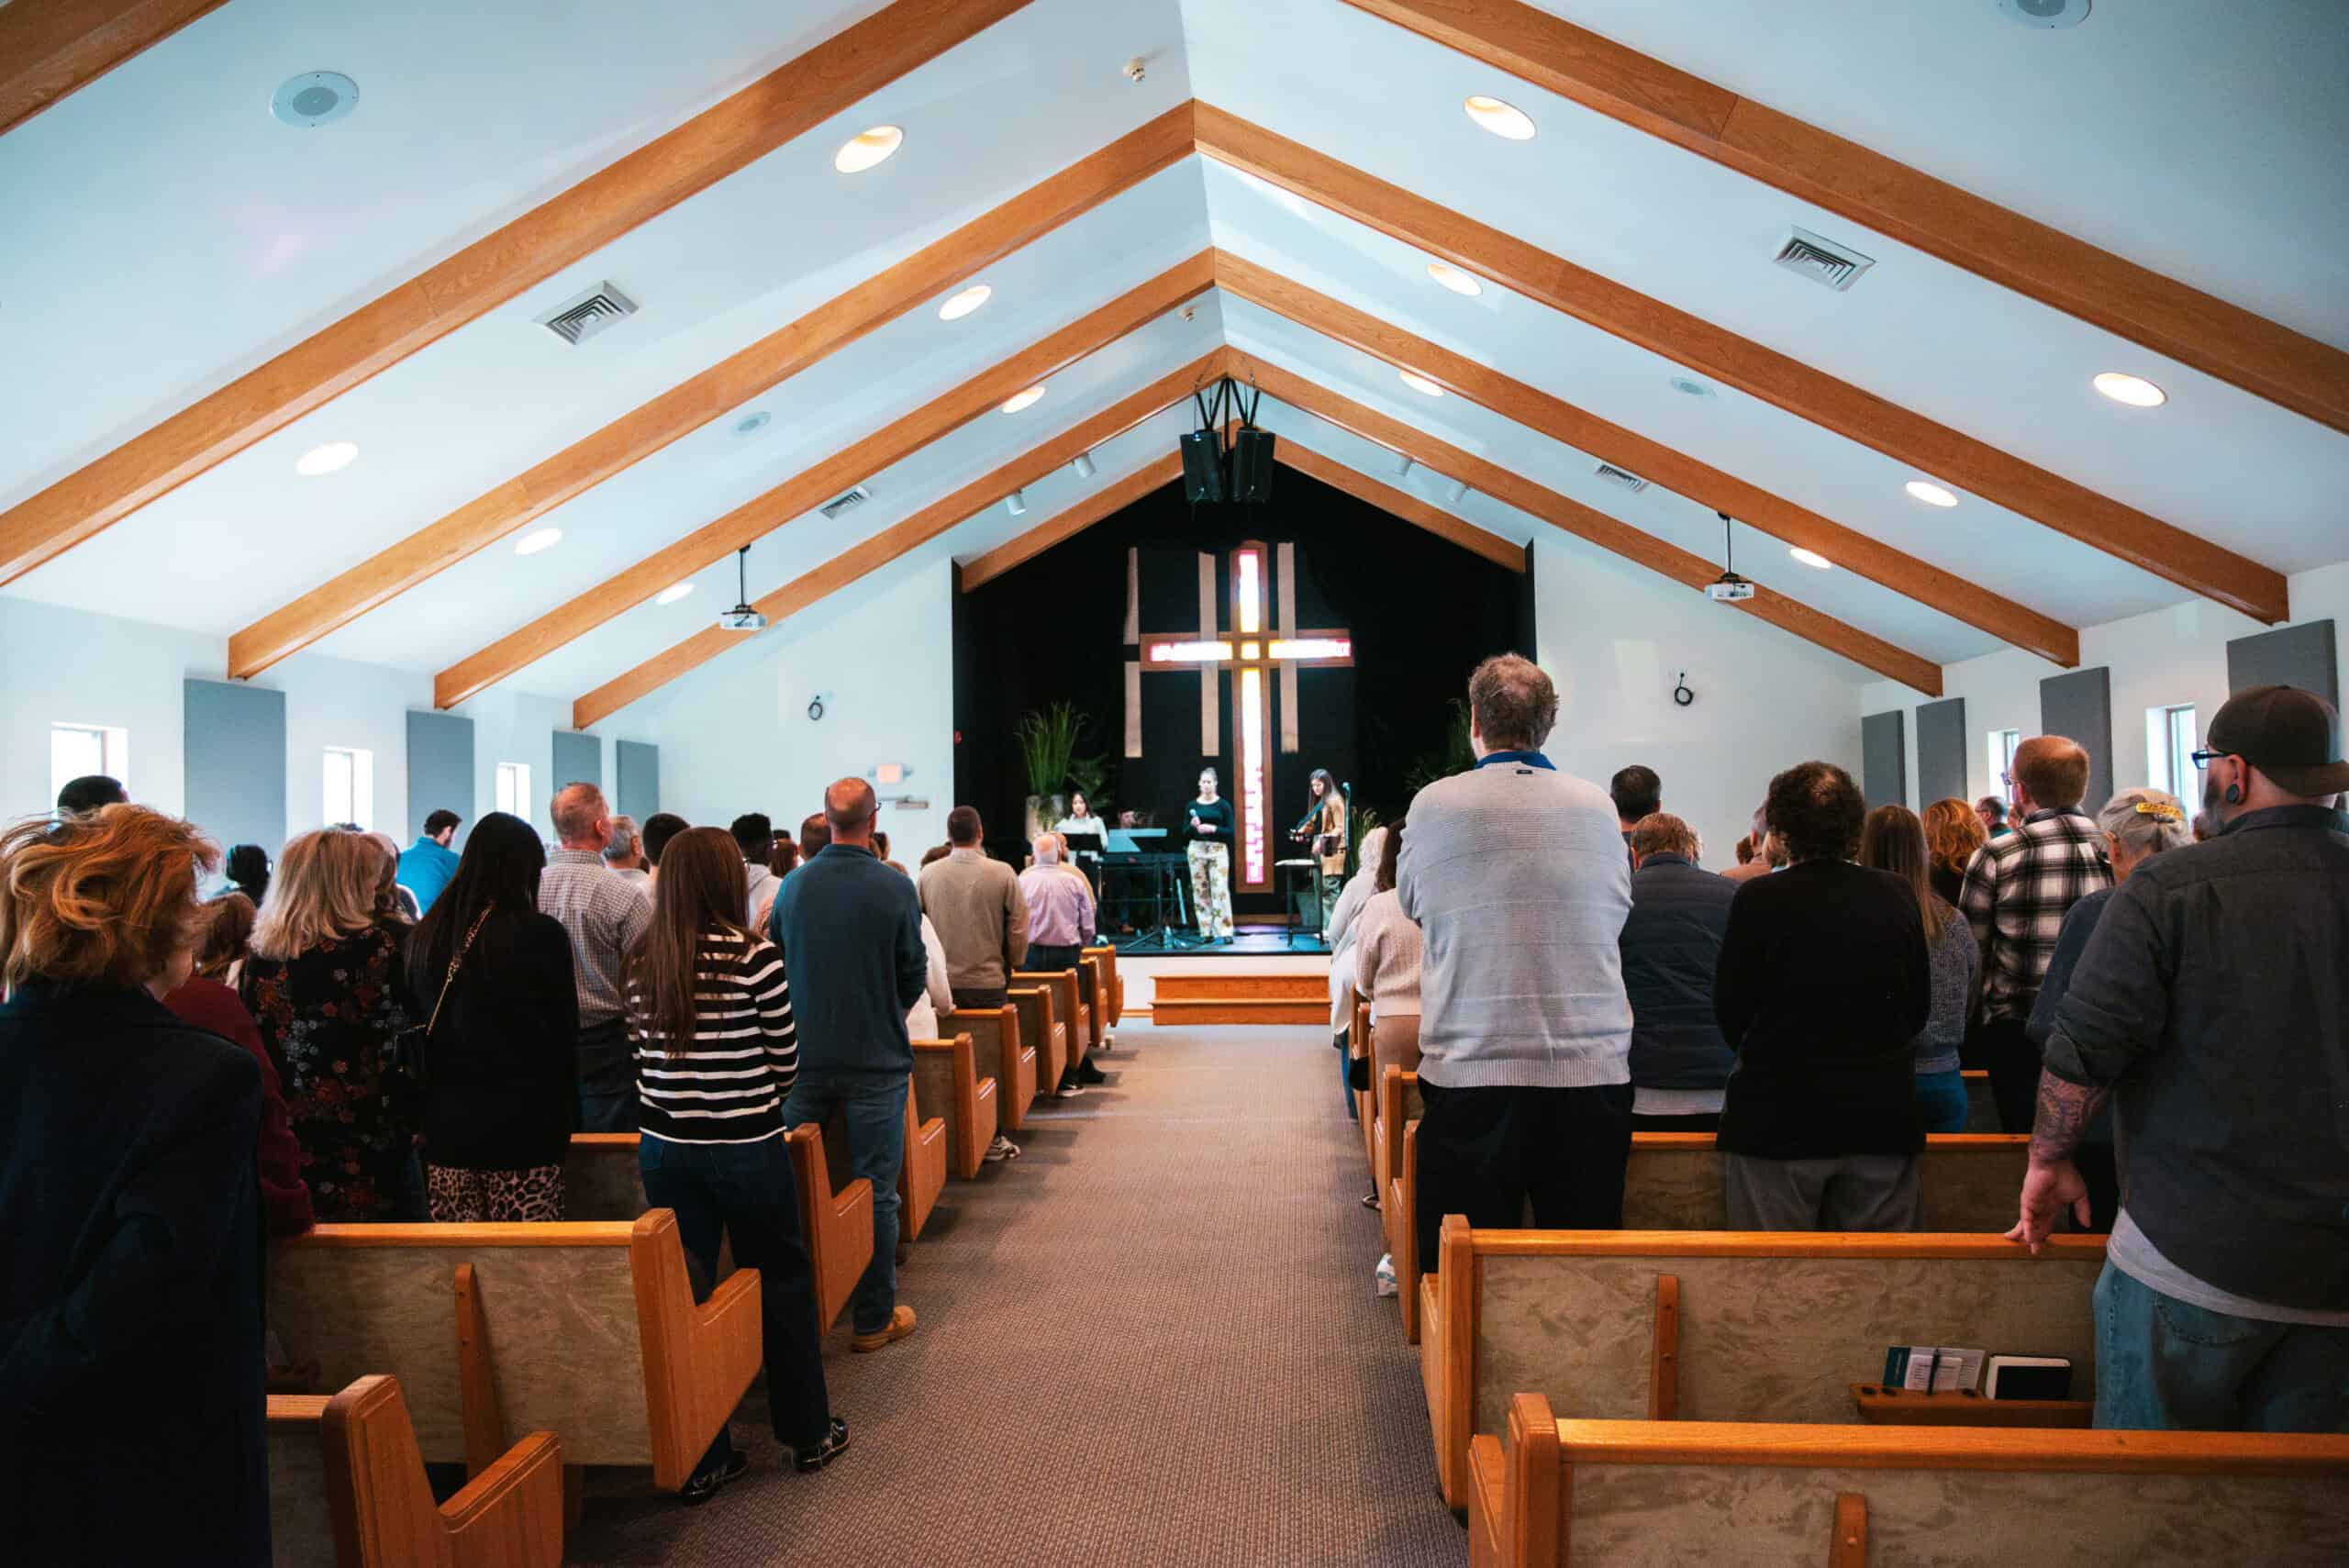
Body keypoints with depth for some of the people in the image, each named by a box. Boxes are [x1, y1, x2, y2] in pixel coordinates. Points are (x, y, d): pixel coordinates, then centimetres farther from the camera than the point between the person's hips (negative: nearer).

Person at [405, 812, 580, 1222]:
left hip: (446, 1126, 5)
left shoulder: (425, 935, 5)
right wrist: (565, 1122, 8)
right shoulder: (541, 935, -9)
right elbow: (564, 1036, -3)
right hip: (522, 1127, -5)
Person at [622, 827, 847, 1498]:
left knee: (683, 1293, 11)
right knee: (784, 1286, 13)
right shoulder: (754, 956, -14)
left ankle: (698, 1458, 20)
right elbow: (786, 1060, -6)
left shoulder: (641, 959, 0)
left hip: (664, 1145, 4)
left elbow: (641, 1052, 8)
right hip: (746, 1146, -4)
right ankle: (809, 1433, 28)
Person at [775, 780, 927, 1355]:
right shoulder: (895, 887, -12)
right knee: (875, 1192, 6)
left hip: (804, 1057, 3)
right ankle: (874, 1318, 13)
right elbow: (915, 973, -4)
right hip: (876, 1061, -3)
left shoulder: (794, 883, -2)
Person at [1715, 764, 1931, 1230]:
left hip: (1776, 1121, -3)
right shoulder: (1898, 895, -2)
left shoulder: (1757, 899, -12)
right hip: (1882, 1117, 3)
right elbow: (1919, 1008, 7)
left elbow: (1729, 1014, -4)